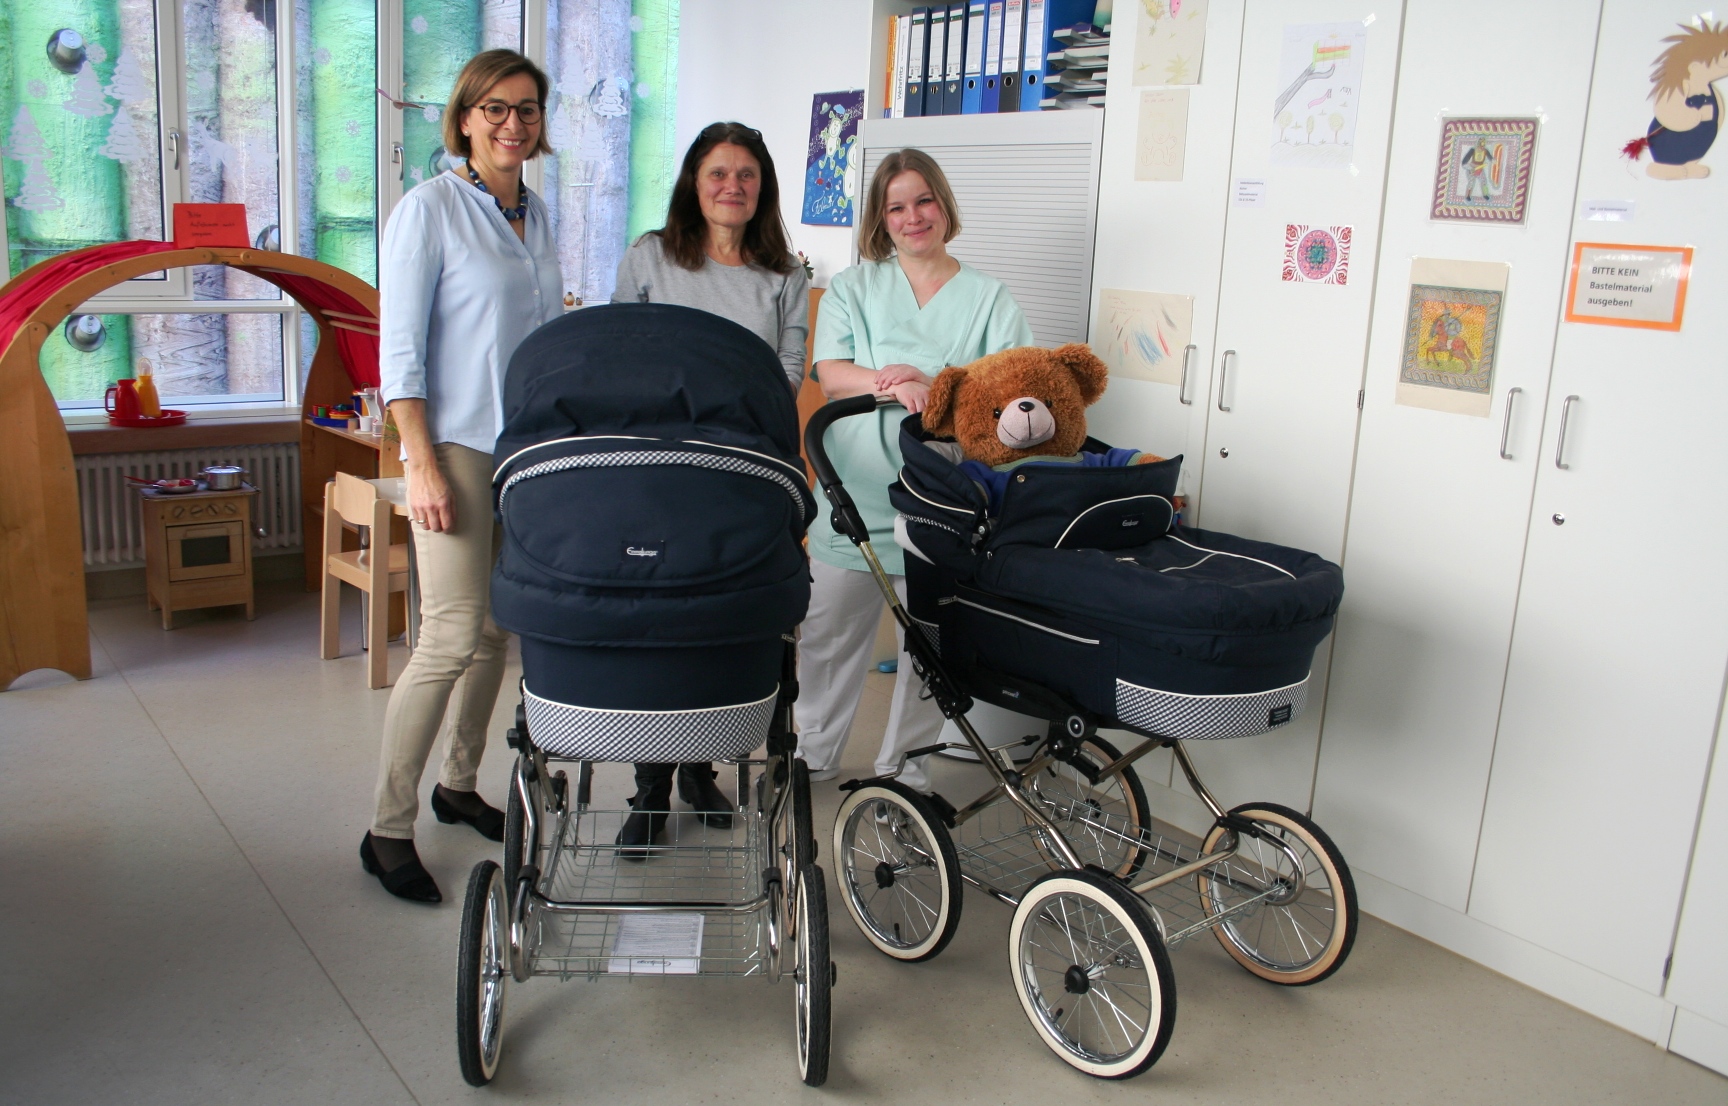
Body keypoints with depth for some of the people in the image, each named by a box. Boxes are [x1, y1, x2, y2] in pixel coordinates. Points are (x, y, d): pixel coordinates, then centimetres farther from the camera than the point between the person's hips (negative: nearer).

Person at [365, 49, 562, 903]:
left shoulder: (537, 216, 14)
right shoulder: (431, 207, -5)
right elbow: (399, 348, -10)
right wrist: (421, 464, -17)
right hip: (458, 444, -6)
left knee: (500, 628, 9)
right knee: (454, 632, -12)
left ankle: (459, 784, 26)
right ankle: (388, 829, -1)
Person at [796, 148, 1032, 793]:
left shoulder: (989, 298, 9)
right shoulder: (853, 287, 11)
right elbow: (831, 376, -3)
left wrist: (932, 387, -20)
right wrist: (892, 384, -23)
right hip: (856, 492, 1)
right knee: (829, 633, 7)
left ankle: (904, 768, 21)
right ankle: (813, 755, 26)